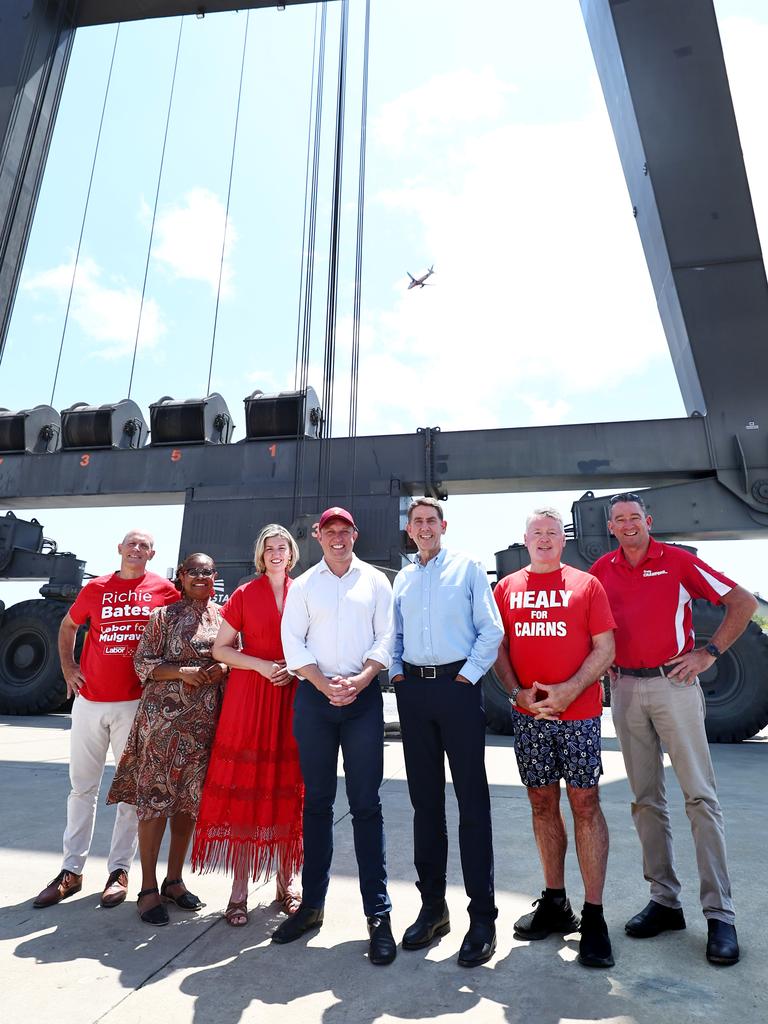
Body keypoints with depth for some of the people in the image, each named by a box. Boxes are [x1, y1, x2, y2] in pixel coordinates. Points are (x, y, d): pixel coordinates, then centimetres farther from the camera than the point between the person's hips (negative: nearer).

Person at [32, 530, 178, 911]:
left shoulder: (164, 590, -3)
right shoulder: (95, 588, 4)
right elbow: (68, 626, 20)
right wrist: (68, 668, 9)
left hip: (135, 704, -2)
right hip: (89, 701, 3)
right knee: (82, 786, 11)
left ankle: (119, 870, 19)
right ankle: (71, 870, 24)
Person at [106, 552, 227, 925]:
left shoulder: (223, 617, 8)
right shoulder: (164, 615, -1)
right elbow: (143, 663, -3)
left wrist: (221, 668, -8)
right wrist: (182, 672, -17)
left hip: (205, 719, 4)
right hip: (164, 714, -3)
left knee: (189, 798, 11)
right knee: (155, 797, 1)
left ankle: (174, 879, 27)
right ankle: (148, 888, 15)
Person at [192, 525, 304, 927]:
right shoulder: (244, 595, 2)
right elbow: (220, 648, 2)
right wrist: (261, 665, -11)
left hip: (294, 695, 2)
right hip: (249, 697, -1)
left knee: (287, 788, 8)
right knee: (244, 788, 2)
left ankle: (287, 880, 23)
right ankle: (240, 886, 15)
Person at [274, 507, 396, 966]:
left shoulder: (376, 581, 7)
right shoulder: (304, 585, 9)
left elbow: (386, 638, 2)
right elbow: (293, 641, 3)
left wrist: (359, 679, -12)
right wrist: (325, 684, -9)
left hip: (364, 697, -1)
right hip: (314, 697, 2)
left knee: (366, 804, 1)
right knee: (317, 802, 11)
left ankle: (379, 914, 10)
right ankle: (312, 904, 24)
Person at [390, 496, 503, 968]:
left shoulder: (467, 567, 2)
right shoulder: (403, 578, 15)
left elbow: (491, 631, -3)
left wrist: (466, 676, -9)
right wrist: (397, 675, 5)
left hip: (458, 685, -4)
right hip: (413, 690, 4)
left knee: (472, 801, -1)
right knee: (425, 800, 11)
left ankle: (483, 916, 10)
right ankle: (433, 906, 24)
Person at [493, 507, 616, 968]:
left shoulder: (586, 584, 2)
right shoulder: (507, 588, 8)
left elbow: (605, 648, -3)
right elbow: (499, 647, 8)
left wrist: (570, 689, -15)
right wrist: (517, 691, -7)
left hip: (579, 711, -2)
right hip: (528, 714, 3)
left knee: (585, 802, 0)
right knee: (542, 802, 12)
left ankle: (594, 917, 13)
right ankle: (555, 903, 27)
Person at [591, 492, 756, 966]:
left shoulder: (678, 561, -3)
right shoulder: (602, 570, 6)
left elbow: (743, 602, -1)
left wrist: (710, 651, -7)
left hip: (673, 683, -3)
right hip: (625, 688, 4)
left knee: (701, 796, -2)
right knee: (647, 799, 10)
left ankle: (720, 914, 9)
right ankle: (665, 900, 22)